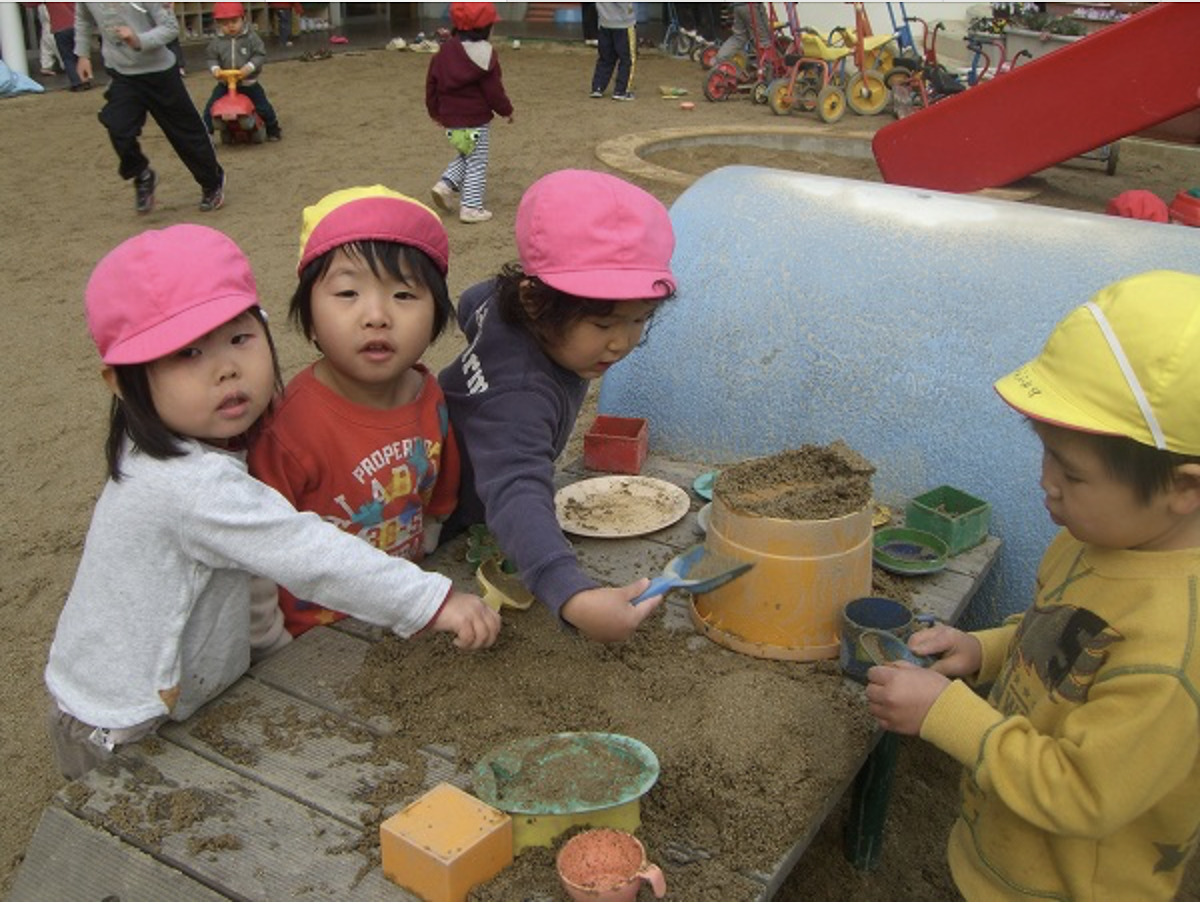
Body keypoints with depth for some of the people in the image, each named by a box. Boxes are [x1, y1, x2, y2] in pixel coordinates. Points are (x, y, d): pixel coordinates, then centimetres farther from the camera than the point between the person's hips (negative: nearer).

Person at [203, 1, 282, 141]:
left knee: (263, 106, 0)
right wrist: (215, 68, -20)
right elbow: (211, 57, 1)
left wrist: (249, 67, -26)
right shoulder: (217, 41, -3)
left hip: (249, 83, -2)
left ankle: (273, 129, 24)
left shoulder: (251, 37, -9)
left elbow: (260, 55, -11)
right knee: (210, 107, -4)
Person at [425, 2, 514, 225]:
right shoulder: (484, 54, -14)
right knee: (477, 164, 3)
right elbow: (493, 90, -11)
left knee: (466, 156, 26)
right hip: (476, 121, -7)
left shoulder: (444, 52, 6)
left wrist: (435, 111, 22)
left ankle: (446, 184, 9)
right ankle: (471, 207, 4)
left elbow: (432, 82, 11)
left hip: (450, 120, 7)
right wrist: (506, 110, 4)